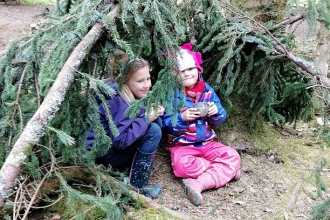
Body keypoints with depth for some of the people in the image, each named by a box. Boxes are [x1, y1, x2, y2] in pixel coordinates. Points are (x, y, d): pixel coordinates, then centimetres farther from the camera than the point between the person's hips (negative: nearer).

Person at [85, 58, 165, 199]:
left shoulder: (133, 94, 1)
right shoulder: (119, 102, -25)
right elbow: (120, 141, -30)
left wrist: (153, 113, -12)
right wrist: (146, 119, -24)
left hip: (115, 143, 9)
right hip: (101, 150, -9)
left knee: (156, 122, -1)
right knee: (153, 131, -20)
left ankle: (130, 166, 5)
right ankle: (137, 185, -11)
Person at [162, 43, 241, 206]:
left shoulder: (207, 90, 3)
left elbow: (220, 119, 4)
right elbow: (167, 125, -12)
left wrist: (216, 113, -20)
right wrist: (182, 117, -30)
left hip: (207, 143, 4)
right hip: (182, 144, -4)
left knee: (233, 156, -19)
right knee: (182, 165, -35)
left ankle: (198, 184, -31)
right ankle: (224, 170, -16)